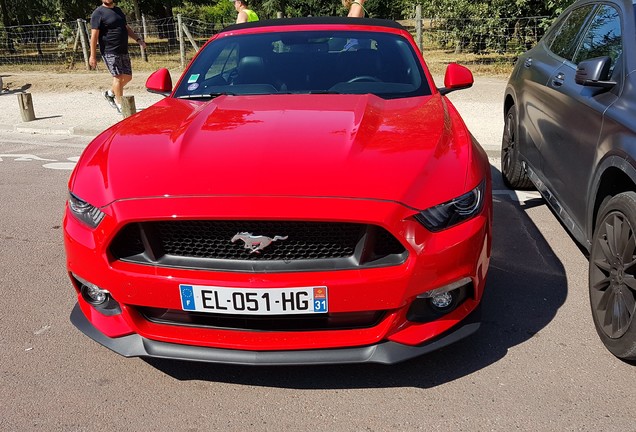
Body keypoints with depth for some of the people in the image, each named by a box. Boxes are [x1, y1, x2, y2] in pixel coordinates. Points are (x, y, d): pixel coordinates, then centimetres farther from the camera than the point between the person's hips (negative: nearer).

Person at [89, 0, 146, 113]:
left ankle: (110, 93, 30)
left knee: (127, 76, 9)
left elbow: (126, 28, 27)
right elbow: (94, 35, -10)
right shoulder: (98, 13, -6)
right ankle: (120, 105, -1)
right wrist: (93, 56, -15)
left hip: (123, 51, 8)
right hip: (110, 52, -8)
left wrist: (138, 39, 11)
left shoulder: (118, 10, 18)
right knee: (118, 76, -9)